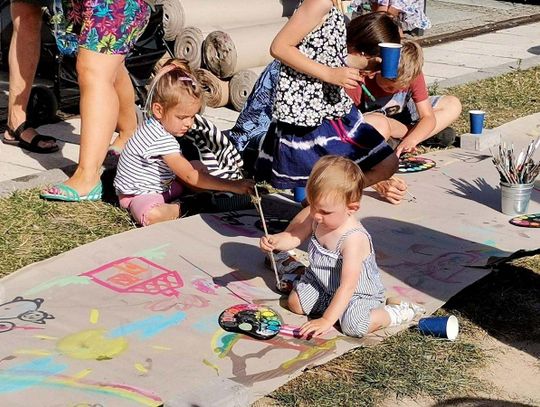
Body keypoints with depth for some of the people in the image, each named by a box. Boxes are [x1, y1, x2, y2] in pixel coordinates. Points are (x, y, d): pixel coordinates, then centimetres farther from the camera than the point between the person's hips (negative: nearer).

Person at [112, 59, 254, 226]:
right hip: (139, 194, -10)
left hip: (164, 185, 10)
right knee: (152, 215, -40)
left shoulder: (155, 125, -2)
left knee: (198, 166, 10)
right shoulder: (162, 140, -31)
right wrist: (231, 186, -32)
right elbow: (190, 177, -31)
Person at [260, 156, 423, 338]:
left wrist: (326, 321, -39)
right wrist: (274, 241, -21)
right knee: (295, 302, -1)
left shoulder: (354, 239, -35)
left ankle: (395, 313, -5)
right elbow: (294, 237, 3)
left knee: (354, 325, -30)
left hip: (359, 293, -7)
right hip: (322, 285, 8)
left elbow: (348, 287, -36)